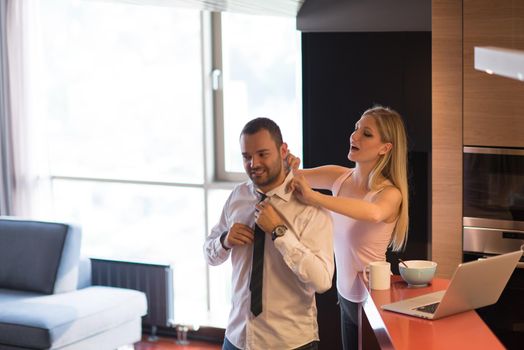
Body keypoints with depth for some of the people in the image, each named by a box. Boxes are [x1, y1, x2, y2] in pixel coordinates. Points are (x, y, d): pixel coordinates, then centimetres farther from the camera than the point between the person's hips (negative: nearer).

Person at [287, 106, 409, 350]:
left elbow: (373, 213, -44)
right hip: (345, 294, 6)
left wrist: (313, 198, -48)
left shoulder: (390, 193, -21)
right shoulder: (340, 177, -3)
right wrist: (286, 165, -25)